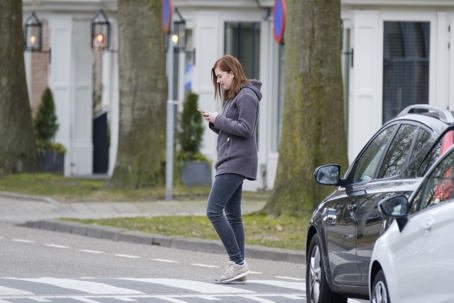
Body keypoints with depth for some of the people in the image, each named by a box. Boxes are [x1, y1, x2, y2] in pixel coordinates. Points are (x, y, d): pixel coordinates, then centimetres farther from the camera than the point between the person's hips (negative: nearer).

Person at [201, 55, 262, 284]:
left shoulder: (246, 96, -11)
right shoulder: (232, 97, 19)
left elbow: (245, 128, -18)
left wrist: (219, 120, -13)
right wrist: (214, 123, 3)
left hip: (236, 162, -11)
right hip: (230, 162, 11)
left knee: (213, 210, -14)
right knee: (232, 215, 9)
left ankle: (238, 262, -14)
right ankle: (238, 268, 9)